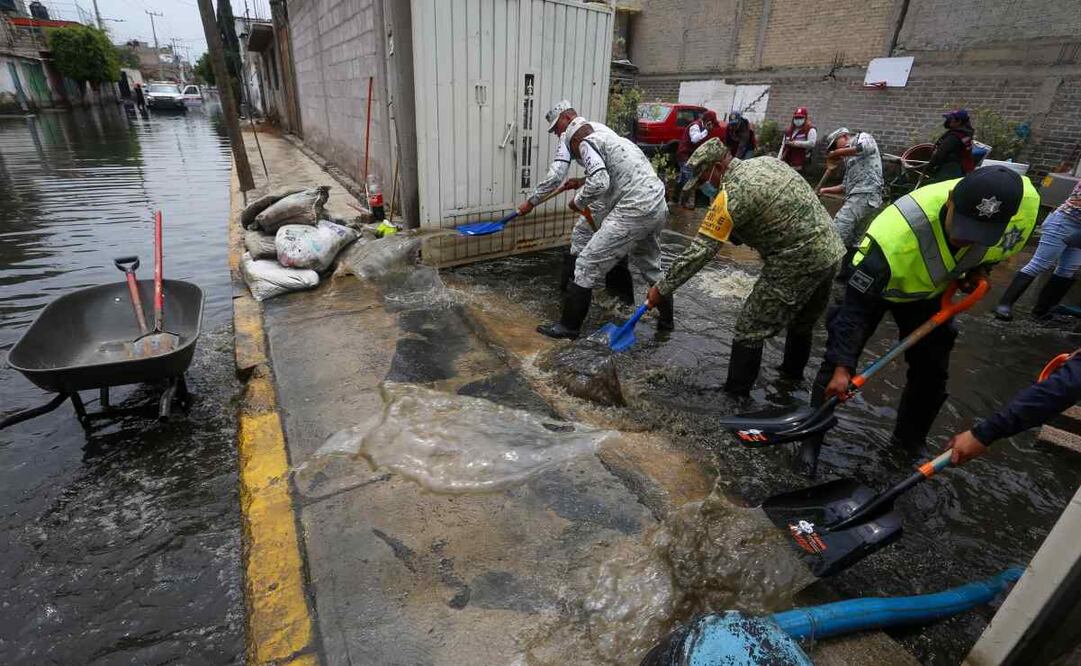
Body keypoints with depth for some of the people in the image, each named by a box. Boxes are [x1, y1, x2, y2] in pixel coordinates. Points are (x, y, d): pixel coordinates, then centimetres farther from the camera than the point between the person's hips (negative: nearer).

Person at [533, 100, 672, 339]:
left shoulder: (579, 137, -8)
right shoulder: (596, 128, 19)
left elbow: (599, 182, -22)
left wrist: (578, 201, -6)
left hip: (635, 209, -9)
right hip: (658, 206, 10)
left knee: (588, 265, -3)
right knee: (650, 265, 26)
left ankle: (569, 326, 5)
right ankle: (666, 319, 39)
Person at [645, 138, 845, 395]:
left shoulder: (731, 196, -17)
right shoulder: (767, 161, 8)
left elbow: (700, 250, -17)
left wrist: (663, 289, -10)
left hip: (795, 267, -9)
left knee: (749, 332, 1)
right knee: (802, 324, 28)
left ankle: (735, 397, 10)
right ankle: (792, 374, 49)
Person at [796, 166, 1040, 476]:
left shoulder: (1025, 200, -28)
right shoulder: (896, 235, -44)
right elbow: (856, 306, -37)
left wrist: (979, 267, -11)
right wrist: (842, 367, -38)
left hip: (929, 289, 5)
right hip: (875, 283, -5)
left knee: (932, 371, 7)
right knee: (838, 359, -11)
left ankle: (909, 443, 30)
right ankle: (811, 440, 6)